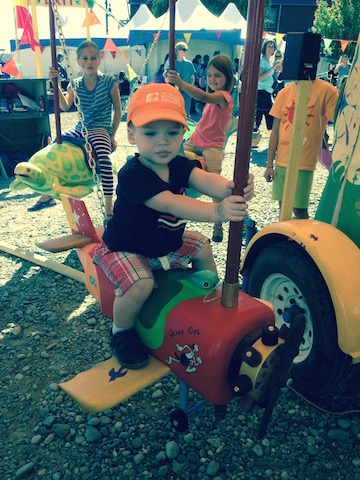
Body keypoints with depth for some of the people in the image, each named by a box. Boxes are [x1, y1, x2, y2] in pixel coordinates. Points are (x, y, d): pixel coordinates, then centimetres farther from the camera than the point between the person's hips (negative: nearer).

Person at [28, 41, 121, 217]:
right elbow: (65, 106, -10)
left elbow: (118, 110, 1)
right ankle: (47, 194, 12)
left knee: (104, 157, -35)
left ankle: (109, 209, -28)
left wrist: (112, 135, -3)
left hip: (101, 129, -5)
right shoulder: (75, 85, 6)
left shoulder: (108, 82, -4)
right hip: (81, 129, 6)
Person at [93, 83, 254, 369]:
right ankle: (121, 332, 0)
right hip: (124, 249, -7)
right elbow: (170, 204, -45)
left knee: (202, 247, 9)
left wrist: (229, 189, -52)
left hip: (168, 242, 7)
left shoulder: (179, 165, -9)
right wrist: (217, 212, -58)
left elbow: (204, 179, -29)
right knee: (141, 284, -30)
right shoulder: (132, 175, -31)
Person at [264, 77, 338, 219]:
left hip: (304, 164, -4)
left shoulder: (326, 90, -6)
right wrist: (269, 165, 6)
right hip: (281, 161, 4)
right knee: (283, 207, 11)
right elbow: (275, 131, 7)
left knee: (299, 209, -1)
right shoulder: (284, 93, 5)